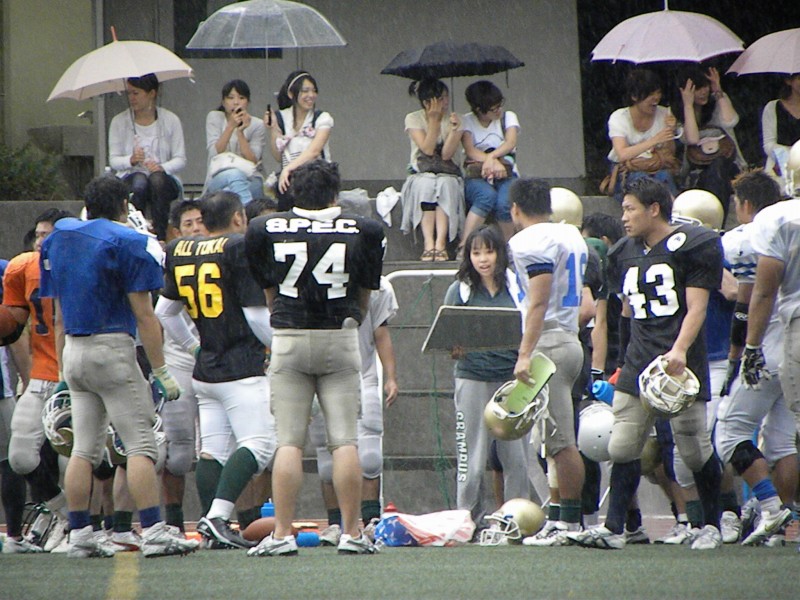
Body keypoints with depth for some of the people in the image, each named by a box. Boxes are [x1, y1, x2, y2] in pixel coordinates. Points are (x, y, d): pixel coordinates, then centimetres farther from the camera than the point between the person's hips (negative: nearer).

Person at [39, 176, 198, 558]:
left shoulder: (58, 240, 12)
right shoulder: (128, 243, -9)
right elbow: (143, 316, -11)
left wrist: (64, 372, 22)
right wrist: (161, 372, -6)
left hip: (73, 352, 7)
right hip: (112, 348, -7)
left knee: (84, 448, 10)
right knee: (140, 444, -5)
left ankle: (79, 535, 9)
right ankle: (153, 532, -11)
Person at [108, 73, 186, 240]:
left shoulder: (170, 120, 4)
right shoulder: (119, 122, 5)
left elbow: (180, 160, 1)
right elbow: (113, 161, 3)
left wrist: (163, 167, -20)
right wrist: (131, 160, -19)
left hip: (164, 179, 0)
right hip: (129, 179, 0)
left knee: (157, 179, -36)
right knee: (139, 181, -36)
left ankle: (161, 237, -36)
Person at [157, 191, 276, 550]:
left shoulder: (180, 253, 12)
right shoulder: (241, 248, -9)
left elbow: (165, 312, 21)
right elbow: (256, 315, -11)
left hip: (205, 369, 8)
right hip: (242, 369, -8)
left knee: (212, 449, 8)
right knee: (259, 443, -11)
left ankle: (213, 525, 4)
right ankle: (218, 516, -24)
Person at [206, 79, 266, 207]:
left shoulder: (256, 125, 5)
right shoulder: (214, 117, 6)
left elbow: (253, 161, -7)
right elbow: (215, 152, -8)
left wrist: (240, 131, -16)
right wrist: (231, 126, -18)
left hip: (250, 181, 0)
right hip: (218, 179, 0)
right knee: (234, 175, -36)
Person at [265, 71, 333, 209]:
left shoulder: (322, 118, 1)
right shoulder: (281, 118, 8)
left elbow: (314, 150, -15)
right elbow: (278, 157, 6)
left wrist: (288, 168, -28)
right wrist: (273, 129, -6)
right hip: (289, 177, 1)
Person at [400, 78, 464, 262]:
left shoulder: (452, 119, 4)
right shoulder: (413, 119, 1)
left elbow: (447, 154, -7)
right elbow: (428, 149, -11)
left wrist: (454, 129, -19)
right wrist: (434, 120, -15)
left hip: (447, 174, 1)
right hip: (421, 175, -1)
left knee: (445, 185, -35)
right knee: (426, 186, -36)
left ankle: (441, 243, -43)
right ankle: (429, 243, -44)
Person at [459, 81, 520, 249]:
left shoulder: (508, 117, 13)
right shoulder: (467, 121, 7)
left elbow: (510, 143, -4)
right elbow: (470, 150, -8)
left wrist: (491, 157, -23)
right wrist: (494, 162, -25)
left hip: (506, 174, 2)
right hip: (476, 177, -2)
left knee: (504, 203, -34)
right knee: (487, 196, -38)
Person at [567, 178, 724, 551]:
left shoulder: (692, 246, -5)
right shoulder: (624, 254, 15)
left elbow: (696, 308, -10)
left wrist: (679, 351, -22)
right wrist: (626, 362, 20)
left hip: (681, 363, -6)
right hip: (638, 364, 6)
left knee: (694, 447, -1)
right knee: (623, 447, -2)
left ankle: (711, 526, 14)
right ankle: (613, 529, -1)